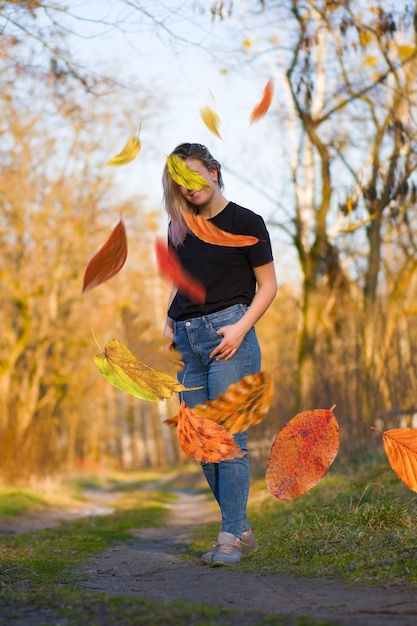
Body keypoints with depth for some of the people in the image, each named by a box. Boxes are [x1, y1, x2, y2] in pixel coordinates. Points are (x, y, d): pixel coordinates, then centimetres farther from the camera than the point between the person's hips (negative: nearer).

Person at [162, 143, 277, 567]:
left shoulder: (245, 222, 1)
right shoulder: (179, 228, 17)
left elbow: (268, 285, 1)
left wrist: (241, 328, -12)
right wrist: (168, 323, 10)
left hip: (227, 332, -6)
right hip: (186, 340, 6)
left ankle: (230, 538, -5)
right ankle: (243, 532, 15)